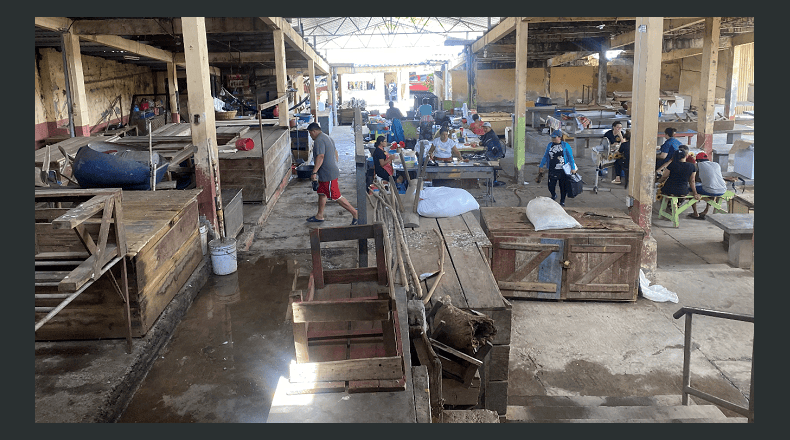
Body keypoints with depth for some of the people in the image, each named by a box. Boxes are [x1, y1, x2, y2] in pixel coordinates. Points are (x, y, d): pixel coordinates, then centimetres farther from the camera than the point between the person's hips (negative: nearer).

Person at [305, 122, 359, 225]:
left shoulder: (319, 140, -18)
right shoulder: (327, 138, 15)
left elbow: (320, 157, -28)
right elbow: (335, 152, 23)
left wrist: (314, 172, -29)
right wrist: (335, 165, 33)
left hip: (328, 174, -11)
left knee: (336, 196, -6)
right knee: (322, 193, 18)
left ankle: (355, 213, -3)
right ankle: (319, 216, 28)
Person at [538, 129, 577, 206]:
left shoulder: (565, 145, 0)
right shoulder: (550, 145, 9)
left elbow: (570, 157, 2)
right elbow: (545, 156, 19)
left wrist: (573, 168, -3)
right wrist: (541, 165, 18)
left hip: (563, 170, -2)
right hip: (552, 170, 2)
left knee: (563, 186, 4)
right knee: (551, 186, -2)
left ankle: (562, 201, 20)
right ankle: (553, 196, 30)